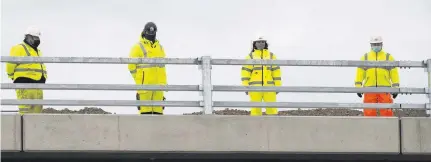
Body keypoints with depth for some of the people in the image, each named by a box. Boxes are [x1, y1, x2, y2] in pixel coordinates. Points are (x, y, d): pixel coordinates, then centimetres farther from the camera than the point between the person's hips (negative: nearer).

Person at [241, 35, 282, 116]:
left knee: (272, 109, -6)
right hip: (255, 88, -1)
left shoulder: (271, 56, 10)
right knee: (256, 109, -3)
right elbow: (245, 73, 1)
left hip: (268, 87, 1)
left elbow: (276, 72, 7)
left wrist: (277, 87, 0)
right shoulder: (250, 57, 6)